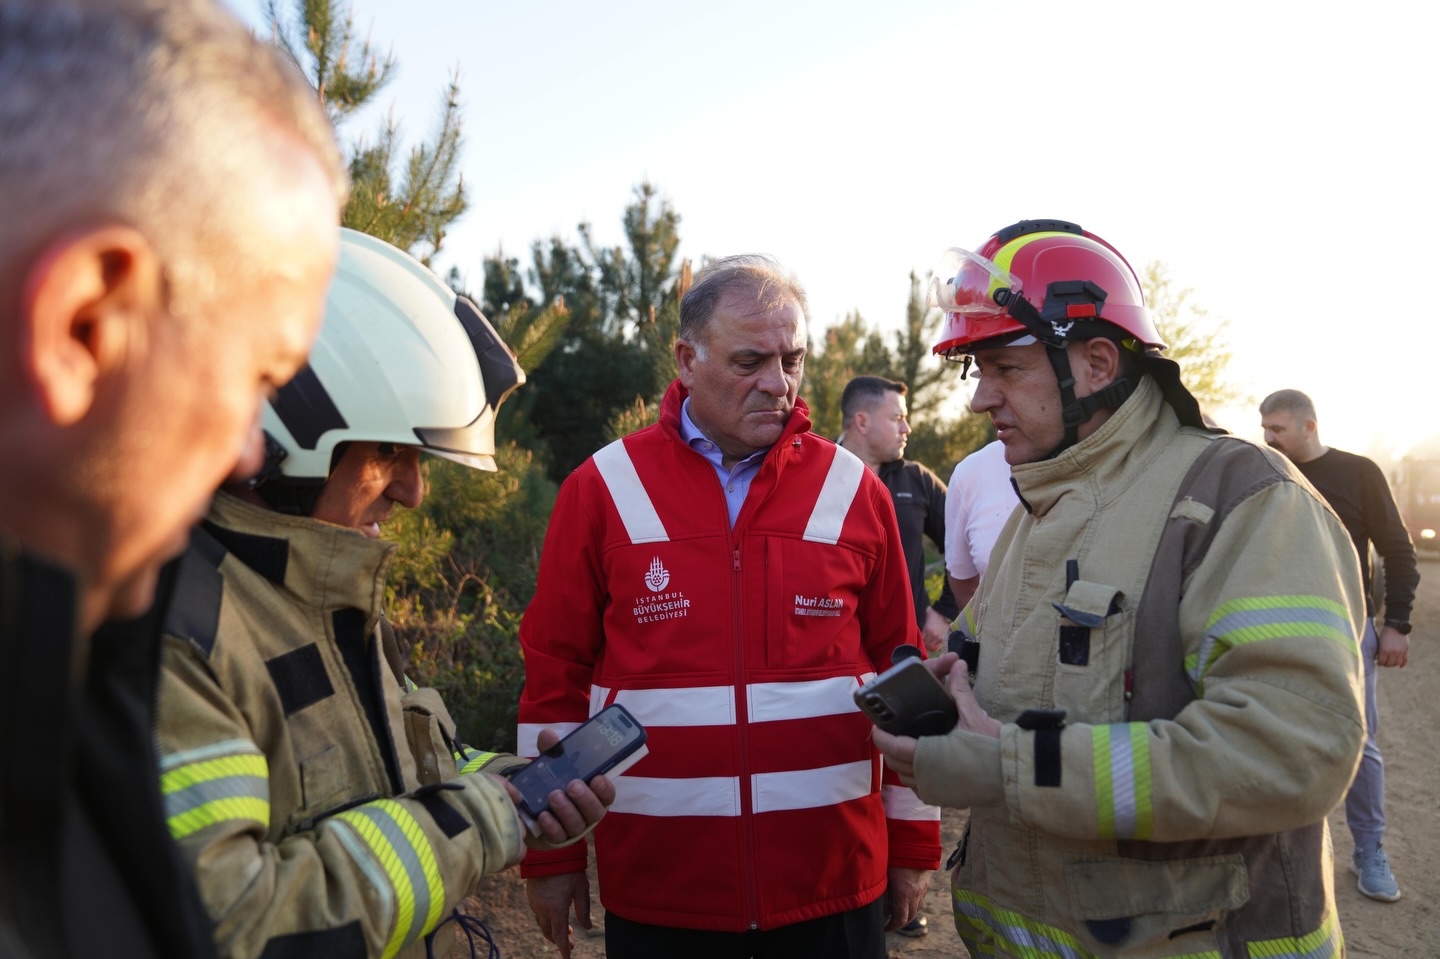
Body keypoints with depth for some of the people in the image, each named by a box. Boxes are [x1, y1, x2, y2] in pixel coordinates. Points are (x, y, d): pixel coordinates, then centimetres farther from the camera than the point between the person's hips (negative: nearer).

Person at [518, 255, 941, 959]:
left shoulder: (856, 491, 0)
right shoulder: (602, 489, -3)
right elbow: (556, 675, 0)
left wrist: (914, 843, 7)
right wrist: (552, 855, 2)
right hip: (655, 890, 0)